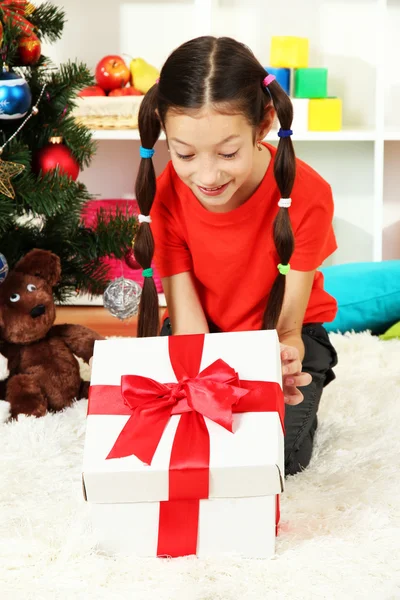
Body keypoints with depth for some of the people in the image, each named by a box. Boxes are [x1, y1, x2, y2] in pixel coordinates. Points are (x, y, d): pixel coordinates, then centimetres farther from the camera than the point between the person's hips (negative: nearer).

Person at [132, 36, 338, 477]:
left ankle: (299, 402, 8)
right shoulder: (164, 196, -21)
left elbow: (287, 329, -23)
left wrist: (280, 367, -49)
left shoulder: (305, 195, -29)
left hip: (282, 337, -2)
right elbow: (188, 324, -20)